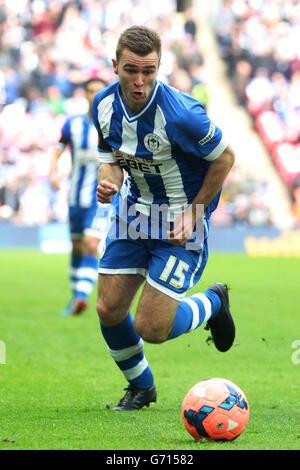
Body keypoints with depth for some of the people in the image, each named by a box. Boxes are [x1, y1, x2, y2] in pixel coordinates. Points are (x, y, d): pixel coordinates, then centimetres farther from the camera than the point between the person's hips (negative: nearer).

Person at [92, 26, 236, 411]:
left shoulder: (180, 114, -29)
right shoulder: (104, 105, -9)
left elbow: (224, 156, -13)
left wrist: (194, 211, -12)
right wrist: (108, 182, -16)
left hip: (180, 221, -6)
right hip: (134, 209, 6)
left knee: (150, 328, -8)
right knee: (108, 310, 1)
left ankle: (213, 302, 24)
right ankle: (140, 386, 29)